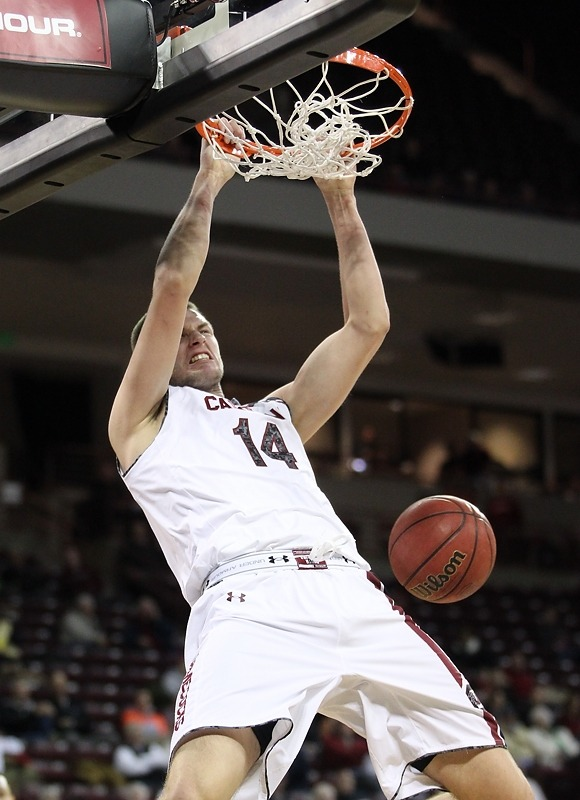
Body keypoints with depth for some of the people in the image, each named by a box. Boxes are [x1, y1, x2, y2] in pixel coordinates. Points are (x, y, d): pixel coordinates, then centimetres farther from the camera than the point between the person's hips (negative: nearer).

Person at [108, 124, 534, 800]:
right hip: (253, 600, -5)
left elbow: (368, 325, 31)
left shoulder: (275, 414, 37)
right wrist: (208, 182, 19)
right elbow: (171, 289, 10)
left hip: (354, 597, 5)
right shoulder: (143, 419, 23)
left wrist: (342, 206, 30)